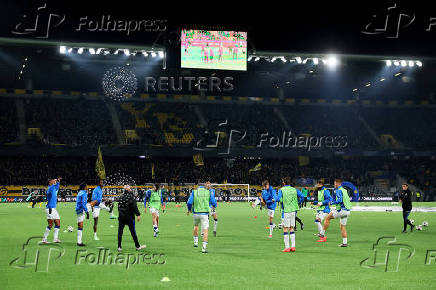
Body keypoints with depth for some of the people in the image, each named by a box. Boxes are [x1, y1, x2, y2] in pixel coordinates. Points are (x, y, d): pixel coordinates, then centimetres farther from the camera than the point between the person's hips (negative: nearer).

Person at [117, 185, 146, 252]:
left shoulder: (121, 197, 8)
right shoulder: (131, 196, -9)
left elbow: (119, 206, 13)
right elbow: (134, 206, -16)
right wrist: (138, 215, -15)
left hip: (121, 217, 5)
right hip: (129, 216, -5)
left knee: (120, 231, 5)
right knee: (133, 231, 3)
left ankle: (119, 247, 3)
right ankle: (137, 246, 11)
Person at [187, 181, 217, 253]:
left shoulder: (194, 192, 0)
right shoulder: (209, 192, 2)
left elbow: (189, 203, -6)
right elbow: (214, 203, 4)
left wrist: (189, 210, 13)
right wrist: (214, 206, 28)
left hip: (196, 213, 2)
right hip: (204, 214, -2)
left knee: (196, 226, 30)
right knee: (205, 230, 0)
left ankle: (195, 242, 30)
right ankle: (204, 247, -10)